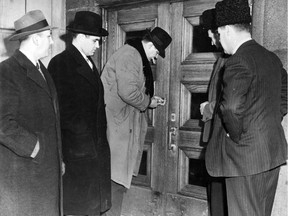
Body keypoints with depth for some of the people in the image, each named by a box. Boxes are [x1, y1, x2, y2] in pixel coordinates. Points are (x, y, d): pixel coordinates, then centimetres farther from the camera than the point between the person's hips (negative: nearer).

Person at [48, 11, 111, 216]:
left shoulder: (89, 63, 15)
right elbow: (61, 108, -15)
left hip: (96, 148, 8)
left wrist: (100, 137, 9)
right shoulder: (61, 63, -11)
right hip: (77, 150, -8)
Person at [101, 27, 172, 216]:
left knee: (121, 175, 14)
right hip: (116, 126, -10)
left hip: (124, 125, 10)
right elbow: (128, 92, -24)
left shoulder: (136, 56, 18)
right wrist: (148, 103, -8)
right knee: (116, 176, -5)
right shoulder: (130, 56, -15)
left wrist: (150, 99, 7)